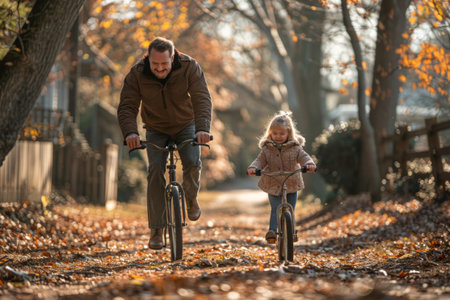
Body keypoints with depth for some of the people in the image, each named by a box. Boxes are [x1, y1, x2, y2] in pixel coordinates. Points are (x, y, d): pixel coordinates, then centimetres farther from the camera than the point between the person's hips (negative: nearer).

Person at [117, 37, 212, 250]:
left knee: (192, 162, -23)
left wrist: (202, 128, -49)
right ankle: (156, 230, -13)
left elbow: (202, 99, -33)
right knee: (155, 170, -17)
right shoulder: (137, 74, -22)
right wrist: (130, 132, -45)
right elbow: (127, 107, -25)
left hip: (186, 125, 0)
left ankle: (191, 198, 11)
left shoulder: (189, 67, -24)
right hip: (156, 130, 0)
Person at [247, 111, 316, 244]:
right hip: (273, 186, 0)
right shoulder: (267, 149, -2)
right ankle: (272, 231, -14)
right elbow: (260, 160, -9)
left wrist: (309, 164, -39)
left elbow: (304, 157, -16)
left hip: (291, 185, 1)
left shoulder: (295, 148, -5)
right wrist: (253, 168, -31)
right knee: (275, 209, -12)